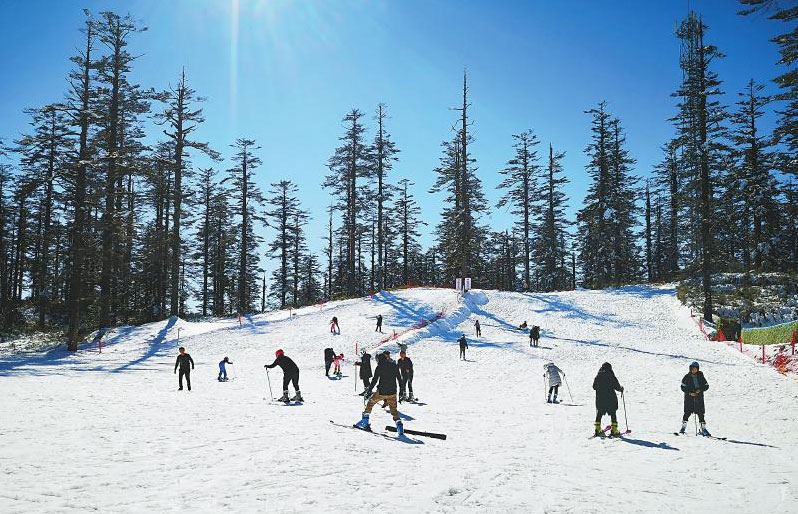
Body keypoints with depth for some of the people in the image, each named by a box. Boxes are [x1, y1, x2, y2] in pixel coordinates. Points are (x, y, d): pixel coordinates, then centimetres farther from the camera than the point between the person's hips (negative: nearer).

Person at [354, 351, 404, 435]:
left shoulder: (380, 366, -4)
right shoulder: (395, 366, 9)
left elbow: (374, 380, -9)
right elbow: (399, 379, 14)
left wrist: (369, 391, -6)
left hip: (381, 392, -3)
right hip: (392, 393, 3)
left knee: (370, 402, 20)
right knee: (394, 410, 14)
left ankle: (365, 422, 19)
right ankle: (400, 428, -1)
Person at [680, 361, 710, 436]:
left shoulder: (701, 377, 4)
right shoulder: (687, 377, 1)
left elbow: (706, 386, 7)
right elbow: (683, 387, 1)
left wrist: (700, 390, -10)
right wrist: (690, 393, -12)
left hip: (699, 397, 1)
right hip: (689, 397, -1)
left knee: (701, 413, 0)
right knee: (687, 413, -4)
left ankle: (703, 428, 8)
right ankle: (683, 427, 6)